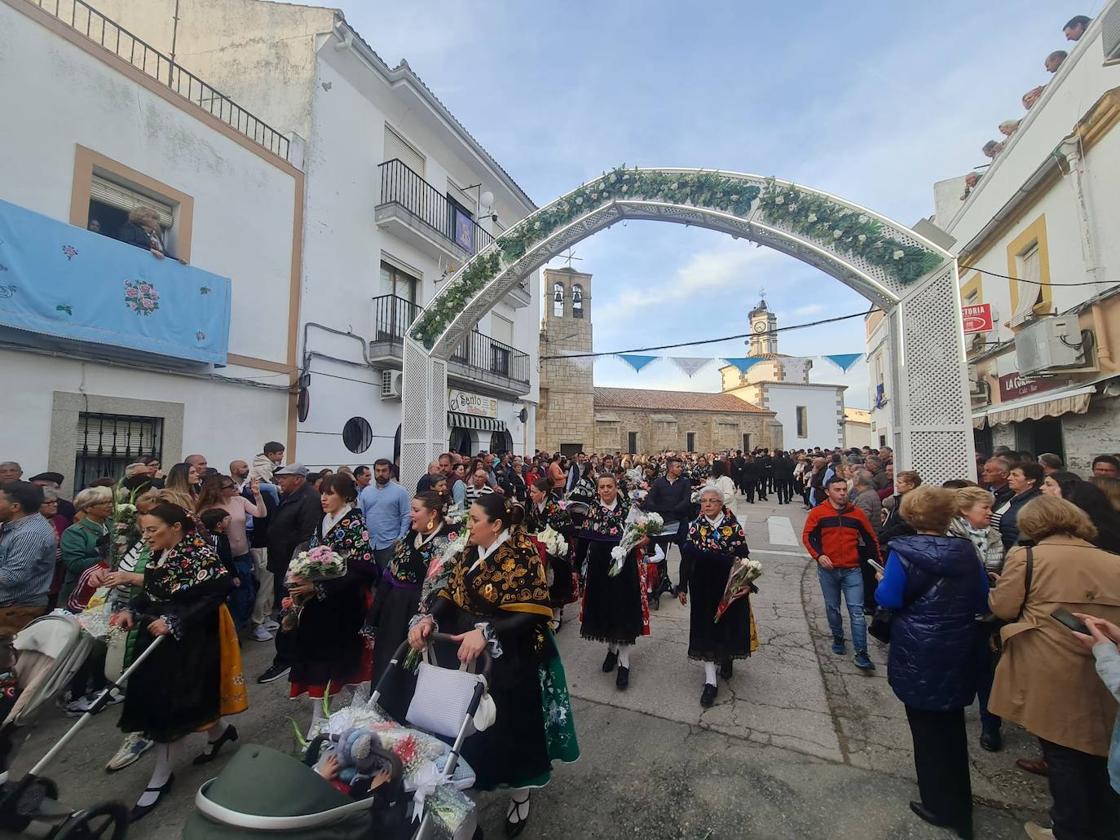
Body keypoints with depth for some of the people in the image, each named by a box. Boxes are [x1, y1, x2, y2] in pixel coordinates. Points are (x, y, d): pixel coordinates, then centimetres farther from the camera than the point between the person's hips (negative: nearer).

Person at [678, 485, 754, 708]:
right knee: (706, 629, 2)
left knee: (729, 624, 14)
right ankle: (710, 681, 11)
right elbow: (686, 558, -1)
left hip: (729, 587, 0)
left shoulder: (734, 527, -7)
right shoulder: (694, 527, -3)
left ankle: (727, 658, 45)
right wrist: (683, 587, -1)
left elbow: (744, 556, -4)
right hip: (703, 588, 0)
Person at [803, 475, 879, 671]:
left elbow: (871, 539, 9)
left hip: (852, 570, 0)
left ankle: (861, 653, 3)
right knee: (832, 608, 15)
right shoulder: (818, 512, -6)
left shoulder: (857, 513, 0)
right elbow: (807, 536, -6)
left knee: (856, 611, -3)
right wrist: (818, 555, -19)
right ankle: (838, 638, 36)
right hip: (827, 569, 0)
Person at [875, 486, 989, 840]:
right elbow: (982, 601, 6)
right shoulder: (966, 552, -4)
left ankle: (940, 805, 28)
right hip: (958, 652, 4)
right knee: (952, 724, 21)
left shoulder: (903, 551, -17)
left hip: (918, 655, -4)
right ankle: (958, 805, 36)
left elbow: (888, 599, -18)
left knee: (927, 728, 14)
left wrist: (882, 582, 2)